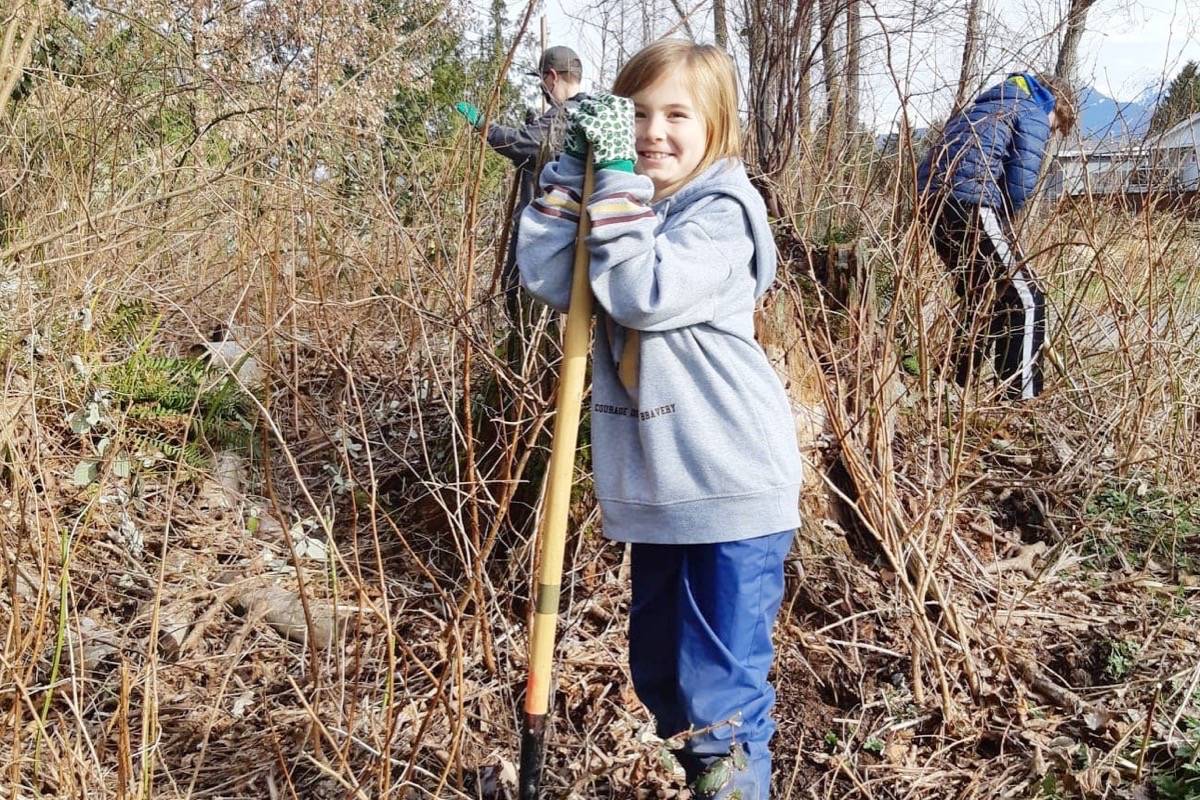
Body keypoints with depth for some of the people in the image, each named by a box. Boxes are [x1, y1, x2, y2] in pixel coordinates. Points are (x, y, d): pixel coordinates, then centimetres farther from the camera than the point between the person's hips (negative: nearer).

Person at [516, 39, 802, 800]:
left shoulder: (723, 210, -11)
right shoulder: (620, 203, 9)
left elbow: (647, 297, -25)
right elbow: (547, 279, -5)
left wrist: (619, 179, -22)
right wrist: (576, 168, -9)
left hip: (733, 488, -7)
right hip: (655, 488, 8)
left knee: (721, 686, -3)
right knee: (659, 672, 21)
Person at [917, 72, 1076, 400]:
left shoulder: (987, 105, 33)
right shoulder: (1033, 113, 7)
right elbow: (1021, 182, -6)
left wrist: (997, 216, 20)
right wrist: (1004, 218, 13)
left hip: (930, 193, 9)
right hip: (968, 200, -9)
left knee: (981, 294, 23)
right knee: (1026, 299, -1)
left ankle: (959, 386, 29)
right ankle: (1024, 401, -3)